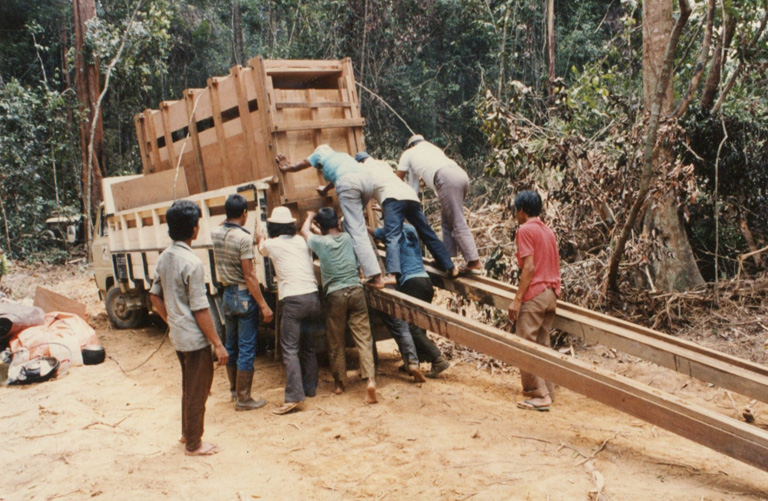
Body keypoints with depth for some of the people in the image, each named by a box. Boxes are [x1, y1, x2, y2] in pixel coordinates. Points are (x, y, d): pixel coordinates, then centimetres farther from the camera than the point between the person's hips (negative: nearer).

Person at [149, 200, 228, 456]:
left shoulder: (164, 258, 4)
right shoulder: (192, 263, -22)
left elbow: (155, 296, 13)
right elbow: (200, 310, -21)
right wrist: (218, 344, -15)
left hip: (178, 336, 8)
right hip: (195, 338, -8)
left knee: (189, 387, 23)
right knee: (197, 392, 6)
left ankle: (187, 433, 37)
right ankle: (194, 444, 18)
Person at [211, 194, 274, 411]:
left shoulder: (216, 233, 2)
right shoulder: (243, 237, -19)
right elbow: (249, 275, -20)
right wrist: (264, 305, -17)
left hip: (227, 294, 8)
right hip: (244, 295, -8)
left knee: (231, 345, 19)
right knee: (246, 349, 0)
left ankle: (235, 389, 33)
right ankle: (243, 399, 6)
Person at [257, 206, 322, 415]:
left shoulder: (272, 244, 3)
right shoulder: (302, 241, 12)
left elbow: (262, 249, 28)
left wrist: (260, 239, 51)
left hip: (293, 300, -5)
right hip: (313, 296, 5)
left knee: (289, 349, -6)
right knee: (308, 346, 18)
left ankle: (294, 396, -15)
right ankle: (310, 387, 25)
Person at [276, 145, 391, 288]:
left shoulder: (319, 154, 28)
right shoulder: (343, 155, 42)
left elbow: (296, 167, 42)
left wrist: (285, 168, 64)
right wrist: (325, 189, 76)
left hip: (348, 183, -6)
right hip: (366, 179, 6)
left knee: (357, 231, -11)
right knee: (350, 224, 22)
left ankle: (376, 277, -21)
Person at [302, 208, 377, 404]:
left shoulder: (320, 242, -2)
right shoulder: (348, 238, 6)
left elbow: (305, 230, 22)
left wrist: (310, 217, 39)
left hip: (335, 295, -2)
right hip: (356, 290, 2)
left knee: (336, 343, 12)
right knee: (363, 338, -2)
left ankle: (339, 383, 25)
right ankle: (370, 380, -17)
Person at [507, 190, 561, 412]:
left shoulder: (525, 230, -8)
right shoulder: (548, 231, 16)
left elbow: (529, 267, -16)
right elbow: (554, 265, 16)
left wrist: (517, 299, -16)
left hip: (534, 294, -8)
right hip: (551, 294, 9)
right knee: (542, 344, 13)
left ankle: (541, 395, -8)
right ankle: (547, 391, 15)